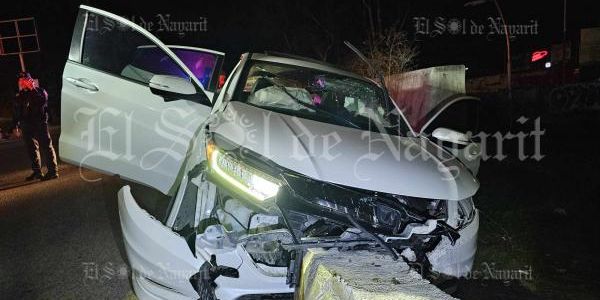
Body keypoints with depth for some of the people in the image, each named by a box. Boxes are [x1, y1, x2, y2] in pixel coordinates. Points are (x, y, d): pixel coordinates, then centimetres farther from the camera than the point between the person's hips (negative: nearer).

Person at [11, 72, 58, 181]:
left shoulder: (40, 91, 2)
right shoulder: (19, 96, 14)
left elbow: (43, 100, -21)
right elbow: (15, 113, 17)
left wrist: (33, 90, -18)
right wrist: (15, 127, 13)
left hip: (40, 125, -5)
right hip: (27, 127, 5)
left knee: (47, 147, -6)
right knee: (32, 149, 8)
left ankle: (53, 171, -5)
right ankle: (37, 172, 16)